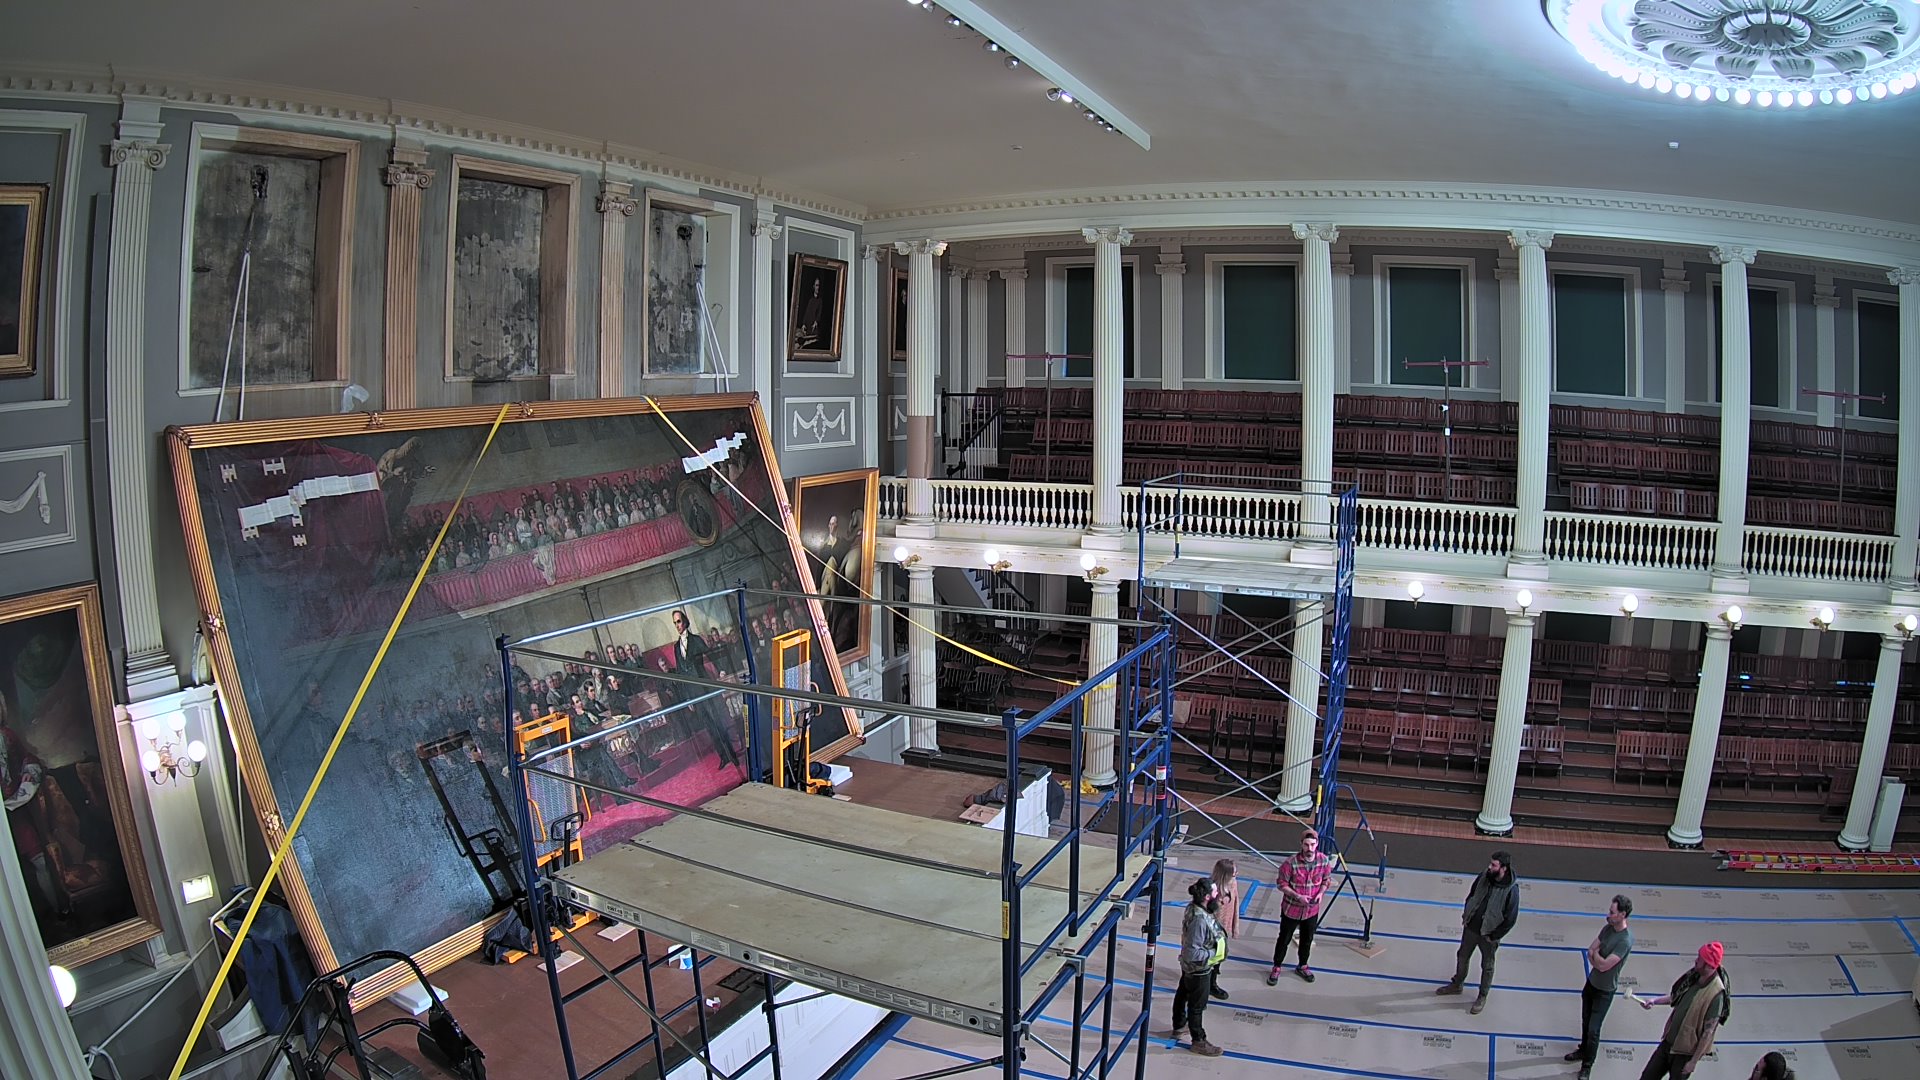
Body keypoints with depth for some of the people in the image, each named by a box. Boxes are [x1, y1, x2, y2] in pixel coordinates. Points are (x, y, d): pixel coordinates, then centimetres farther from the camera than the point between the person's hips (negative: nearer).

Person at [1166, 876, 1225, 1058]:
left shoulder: (1194, 908, -9)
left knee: (1182, 995, 26)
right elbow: (1193, 952, -35)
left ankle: (1179, 1027, 48)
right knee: (1197, 1005, 12)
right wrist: (1214, 953, -23)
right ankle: (1199, 1042, 31)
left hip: (1188, 967, 9)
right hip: (1198, 970, -9)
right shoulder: (1200, 919, -37)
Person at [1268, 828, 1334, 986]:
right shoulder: (1291, 863, -25)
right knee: (1284, 939, 13)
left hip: (1312, 910, 3)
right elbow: (1281, 883, -15)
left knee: (1307, 940, 22)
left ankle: (1302, 966, 45)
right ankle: (1276, 968, 31)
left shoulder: (1324, 861, -13)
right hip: (1291, 909, -3)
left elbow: (1326, 880, 4)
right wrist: (1297, 896, -25)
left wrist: (1321, 893, -14)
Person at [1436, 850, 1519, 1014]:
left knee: (1487, 967, 16)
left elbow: (1510, 919, -18)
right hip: (1470, 928, 5)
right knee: (1462, 957, 22)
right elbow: (1471, 896, 7)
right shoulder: (1483, 877, -12)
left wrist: (1494, 936, -13)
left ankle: (1482, 997, 36)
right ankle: (1457, 985, 45)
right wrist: (1466, 916, 6)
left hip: (1488, 935, -5)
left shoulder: (1511, 890, -26)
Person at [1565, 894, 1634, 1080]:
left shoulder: (1625, 940, -29)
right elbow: (1590, 952, 2)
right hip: (1591, 982, 7)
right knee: (1585, 1021, 22)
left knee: (1593, 1030, 1)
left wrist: (1595, 954, -11)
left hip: (1604, 990, -7)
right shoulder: (1608, 928, -5)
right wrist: (1599, 959, -17)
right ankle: (1583, 1050, 42)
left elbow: (1603, 965, -28)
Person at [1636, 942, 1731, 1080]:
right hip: (1668, 1041, 7)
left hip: (1686, 1051, -6)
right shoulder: (1694, 975, -7)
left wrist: (1694, 1061, -17)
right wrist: (1655, 1000, 0)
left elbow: (1708, 1032, -22)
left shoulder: (1716, 993, -28)